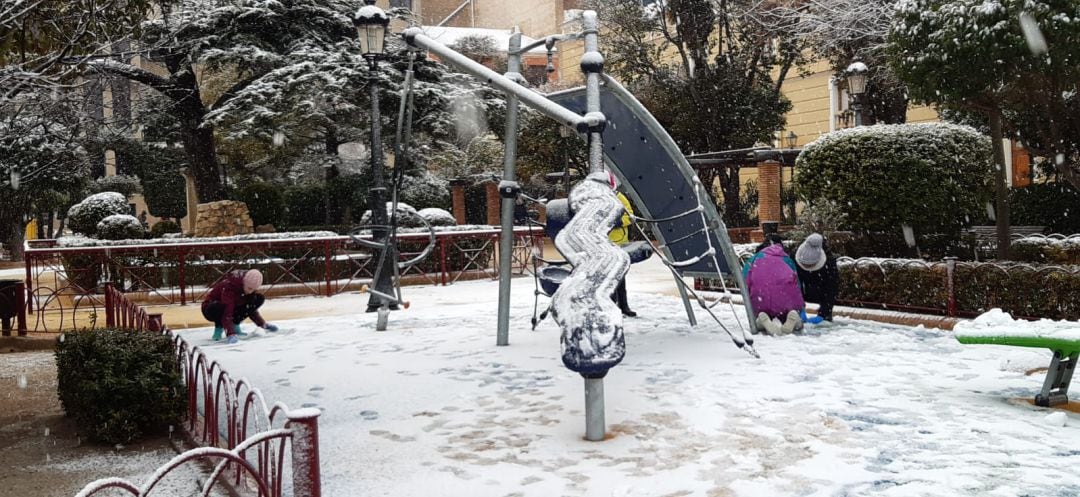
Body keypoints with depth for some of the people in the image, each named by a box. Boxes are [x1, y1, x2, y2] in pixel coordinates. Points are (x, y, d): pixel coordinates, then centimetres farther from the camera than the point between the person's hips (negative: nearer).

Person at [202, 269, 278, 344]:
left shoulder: (251, 286, -13)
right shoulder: (229, 286, -34)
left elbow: (252, 308, 2)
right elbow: (227, 314, -41)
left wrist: (262, 324, -3)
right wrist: (230, 334, -50)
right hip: (211, 309, -6)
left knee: (259, 298, -11)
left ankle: (235, 325, -6)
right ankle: (219, 327, -10)